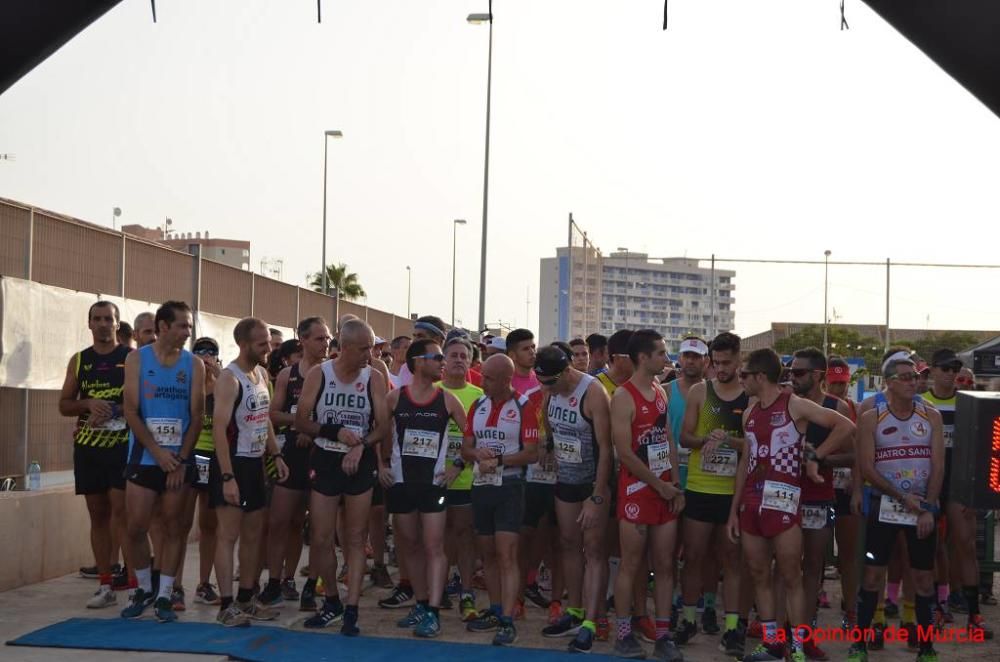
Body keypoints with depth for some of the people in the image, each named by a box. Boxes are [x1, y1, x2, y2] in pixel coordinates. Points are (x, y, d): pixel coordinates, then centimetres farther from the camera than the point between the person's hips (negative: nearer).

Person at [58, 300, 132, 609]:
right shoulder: (79, 360, 11)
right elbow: (64, 405, 10)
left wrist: (113, 410, -17)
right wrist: (89, 404, -10)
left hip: (123, 444, -4)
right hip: (88, 446, 4)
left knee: (120, 510, -13)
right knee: (98, 514, 7)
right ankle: (105, 586, 13)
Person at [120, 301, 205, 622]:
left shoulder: (194, 364, 2)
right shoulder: (137, 359, -1)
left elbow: (197, 415, 0)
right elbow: (131, 411, -6)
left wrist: (181, 458, -8)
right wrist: (158, 452, -12)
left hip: (180, 459, 1)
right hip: (144, 458, -1)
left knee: (173, 528, 3)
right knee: (136, 527, 1)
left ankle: (164, 596, 11)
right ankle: (143, 589, 19)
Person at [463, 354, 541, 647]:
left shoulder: (524, 406, -9)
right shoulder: (477, 406, 9)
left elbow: (531, 454, -11)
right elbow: (465, 448, 10)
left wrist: (499, 460, -20)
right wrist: (478, 453, -12)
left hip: (509, 487, -6)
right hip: (480, 486, 6)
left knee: (506, 556, -11)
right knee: (487, 554, 13)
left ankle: (508, 622, -12)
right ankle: (495, 611, 23)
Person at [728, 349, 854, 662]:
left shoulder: (795, 405, -7)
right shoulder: (750, 414, 13)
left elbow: (847, 427, -12)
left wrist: (814, 456, -11)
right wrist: (734, 510, 14)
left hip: (783, 502, -7)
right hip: (752, 503, 7)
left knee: (791, 577, -1)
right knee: (759, 575, 11)